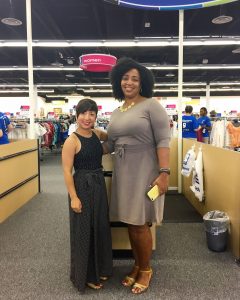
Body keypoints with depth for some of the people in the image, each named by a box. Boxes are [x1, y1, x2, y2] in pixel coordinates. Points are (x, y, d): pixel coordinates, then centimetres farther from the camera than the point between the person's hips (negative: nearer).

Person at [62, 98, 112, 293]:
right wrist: (74, 197, -18)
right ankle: (85, 276, 26)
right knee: (83, 231, 6)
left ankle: (100, 269, 38)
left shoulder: (97, 134, 4)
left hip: (100, 185, 7)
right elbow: (67, 171, -15)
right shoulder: (72, 141, -15)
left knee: (101, 228, 17)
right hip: (82, 187, -7)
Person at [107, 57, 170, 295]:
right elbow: (111, 145, 15)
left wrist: (164, 172, -20)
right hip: (122, 173, 6)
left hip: (144, 172, -6)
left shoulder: (151, 105, -7)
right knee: (130, 223, 14)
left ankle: (146, 269, 26)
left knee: (139, 224, 3)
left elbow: (163, 141, -13)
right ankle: (137, 265, 35)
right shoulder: (116, 112, 13)